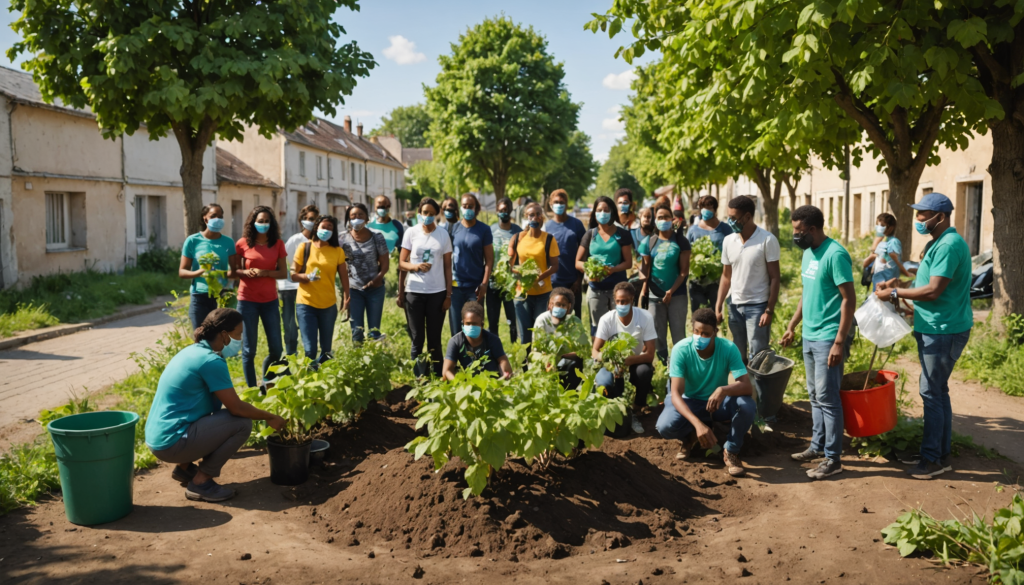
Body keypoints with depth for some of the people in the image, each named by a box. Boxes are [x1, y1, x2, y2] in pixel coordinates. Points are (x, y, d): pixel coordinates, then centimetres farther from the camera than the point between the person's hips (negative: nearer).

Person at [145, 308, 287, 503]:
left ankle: (184, 466, 18)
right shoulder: (211, 361, -17)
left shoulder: (191, 351, 11)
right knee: (242, 423, -11)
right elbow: (236, 408, -16)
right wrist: (270, 417, -1)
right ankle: (200, 481, -4)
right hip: (171, 443, -10)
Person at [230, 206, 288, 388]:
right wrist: (245, 272, -16)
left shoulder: (278, 244, 3)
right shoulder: (243, 243, -2)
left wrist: (265, 273, -14)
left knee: (276, 349, 5)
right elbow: (234, 270, 4)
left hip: (270, 300, 2)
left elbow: (283, 273, 3)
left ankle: (265, 378, 35)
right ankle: (252, 390, 16)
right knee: (249, 350, 2)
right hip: (247, 300, -2)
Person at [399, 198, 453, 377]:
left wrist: (449, 295, 1)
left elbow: (447, 267, 6)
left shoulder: (443, 235, 4)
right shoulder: (411, 232, 2)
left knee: (434, 339, 6)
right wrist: (415, 266, -18)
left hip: (437, 292, 0)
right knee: (417, 339, 3)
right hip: (414, 291, 0)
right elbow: (402, 263, 4)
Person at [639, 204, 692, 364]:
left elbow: (684, 271, -5)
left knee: (678, 333, 0)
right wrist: (643, 292, -5)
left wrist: (671, 291, -12)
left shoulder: (681, 241, -1)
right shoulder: (649, 241, 5)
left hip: (677, 294, -2)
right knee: (658, 334, 7)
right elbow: (645, 269, 5)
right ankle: (662, 364, 16)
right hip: (655, 295, 2)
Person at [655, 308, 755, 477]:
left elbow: (747, 387, -29)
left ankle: (731, 452, -5)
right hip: (690, 402, 0)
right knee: (665, 426, -30)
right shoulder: (681, 349, -25)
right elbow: (676, 394, -30)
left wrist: (724, 390, -52)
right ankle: (691, 436, 8)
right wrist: (698, 423, -45)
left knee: (747, 406, -31)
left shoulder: (728, 348, -22)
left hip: (718, 401, 1)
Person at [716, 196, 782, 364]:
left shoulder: (767, 240, -11)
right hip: (735, 306, 5)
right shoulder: (728, 241, 4)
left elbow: (774, 278, -9)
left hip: (758, 306, -5)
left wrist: (769, 310, -14)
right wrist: (718, 306, 5)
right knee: (737, 356, 12)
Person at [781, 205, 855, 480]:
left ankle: (833, 459, 6)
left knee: (827, 398, -3)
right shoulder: (808, 253, 11)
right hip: (809, 336, 9)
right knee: (815, 395, 16)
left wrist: (839, 342, -22)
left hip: (827, 339, -9)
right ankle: (817, 446, 27)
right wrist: (792, 326, 19)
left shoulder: (835, 255, -17)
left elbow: (849, 299, -19)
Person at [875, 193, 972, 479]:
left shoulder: (949, 245, -19)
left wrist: (895, 293, -15)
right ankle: (940, 452, 25)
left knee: (932, 393, -3)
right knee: (937, 392, 15)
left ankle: (933, 458, 6)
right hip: (933, 328, 10)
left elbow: (933, 291, -24)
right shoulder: (939, 243, 14)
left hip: (943, 331, -10)